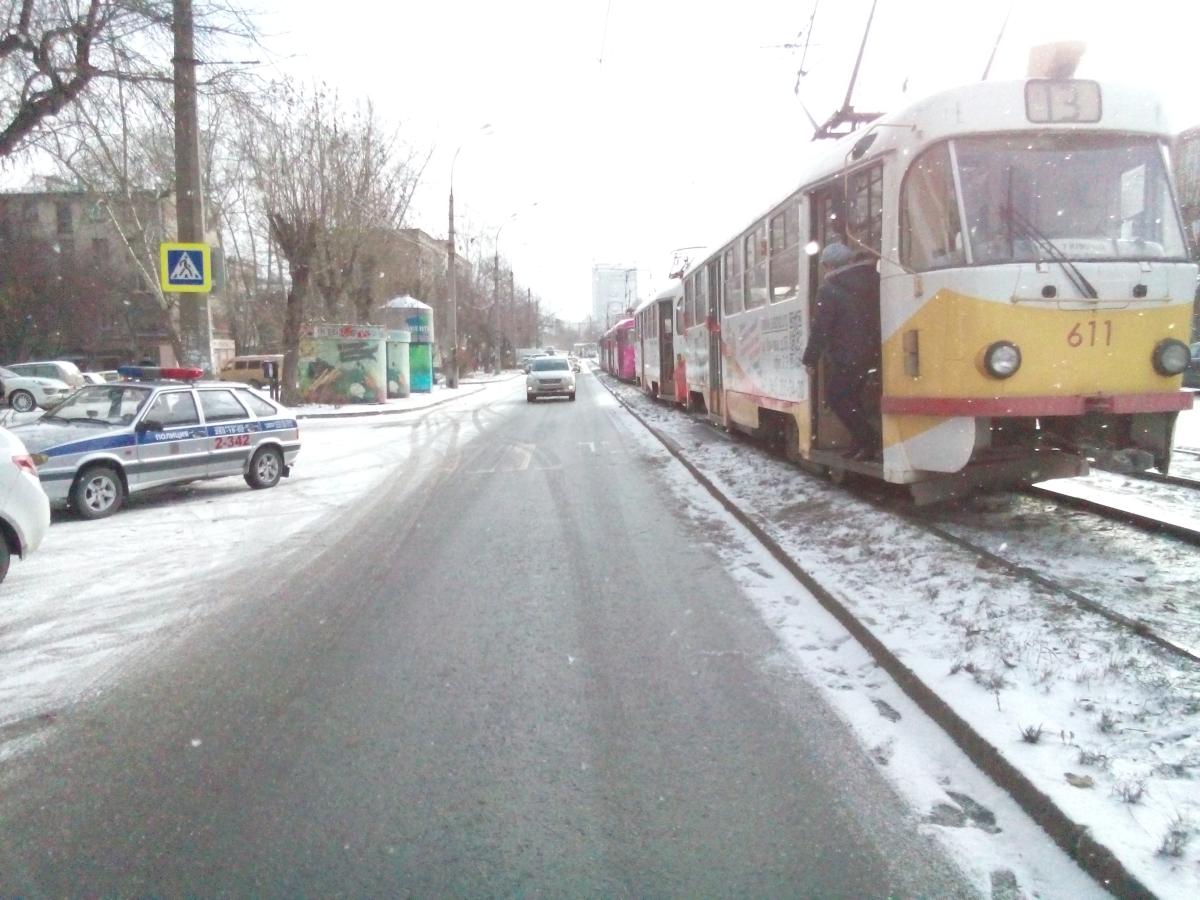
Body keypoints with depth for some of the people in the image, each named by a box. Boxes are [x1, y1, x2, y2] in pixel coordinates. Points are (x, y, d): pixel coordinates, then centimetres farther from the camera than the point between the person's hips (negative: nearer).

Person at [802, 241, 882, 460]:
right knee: (854, 396, 18)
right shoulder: (874, 279, 8)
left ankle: (869, 441, -5)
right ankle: (862, 442, 15)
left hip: (846, 358, -8)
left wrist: (810, 359, -5)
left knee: (836, 397, 3)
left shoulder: (828, 290, -13)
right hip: (872, 354, 8)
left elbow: (820, 329, -13)